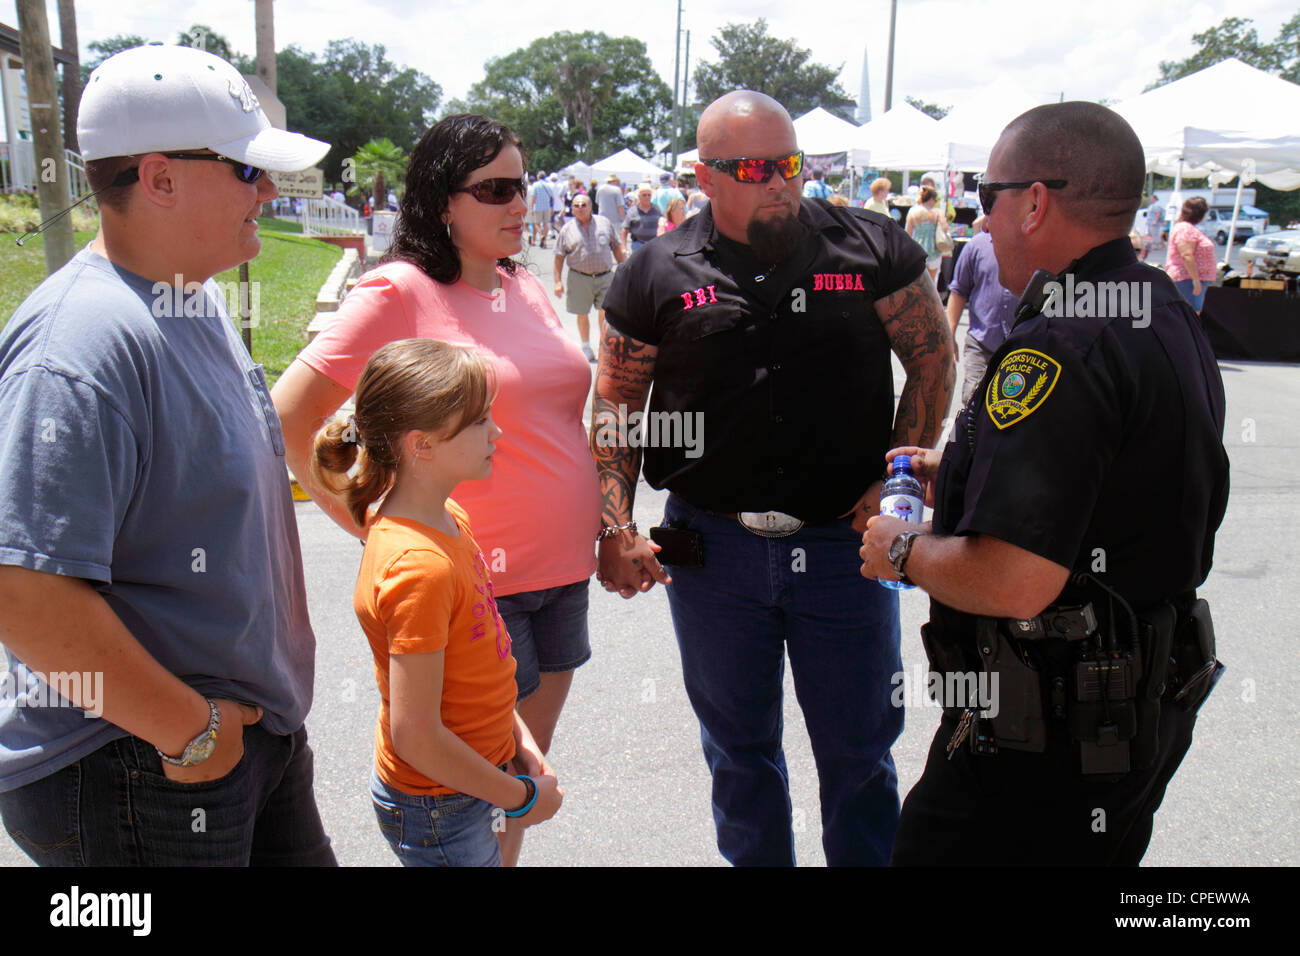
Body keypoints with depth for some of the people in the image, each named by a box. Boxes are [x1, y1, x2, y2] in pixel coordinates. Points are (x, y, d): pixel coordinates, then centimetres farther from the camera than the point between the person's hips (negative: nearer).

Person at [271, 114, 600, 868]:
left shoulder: (528, 287, 9)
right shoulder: (398, 294, -12)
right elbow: (286, 421, -12)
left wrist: (601, 525, 14)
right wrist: (370, 528, -12)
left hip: (561, 570, 7)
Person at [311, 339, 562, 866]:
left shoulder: (451, 519, 0)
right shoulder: (418, 566, -28)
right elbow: (416, 737, -26)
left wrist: (518, 740, 5)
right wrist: (521, 797, -15)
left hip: (474, 774, 8)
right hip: (436, 809, -8)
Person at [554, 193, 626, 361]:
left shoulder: (604, 223, 6)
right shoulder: (567, 229, 4)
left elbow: (617, 248, 12)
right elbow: (559, 257, 5)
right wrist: (558, 281, -1)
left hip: (605, 276, 0)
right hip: (579, 278, 0)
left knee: (606, 312, -2)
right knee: (582, 314, 9)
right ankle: (586, 348, 25)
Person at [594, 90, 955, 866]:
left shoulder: (871, 248, -1)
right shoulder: (656, 276, -1)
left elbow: (935, 359, 5)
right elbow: (616, 407, 4)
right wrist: (617, 528, -5)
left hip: (846, 542, 0)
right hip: (712, 548, 1)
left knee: (860, 751, 13)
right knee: (739, 748, 18)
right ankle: (755, 860, 41)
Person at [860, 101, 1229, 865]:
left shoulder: (1060, 349, -26)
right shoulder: (1169, 317, 7)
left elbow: (1012, 581, -33)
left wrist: (904, 549, -14)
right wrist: (961, 478, 16)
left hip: (1043, 741, -10)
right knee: (1102, 857, 26)